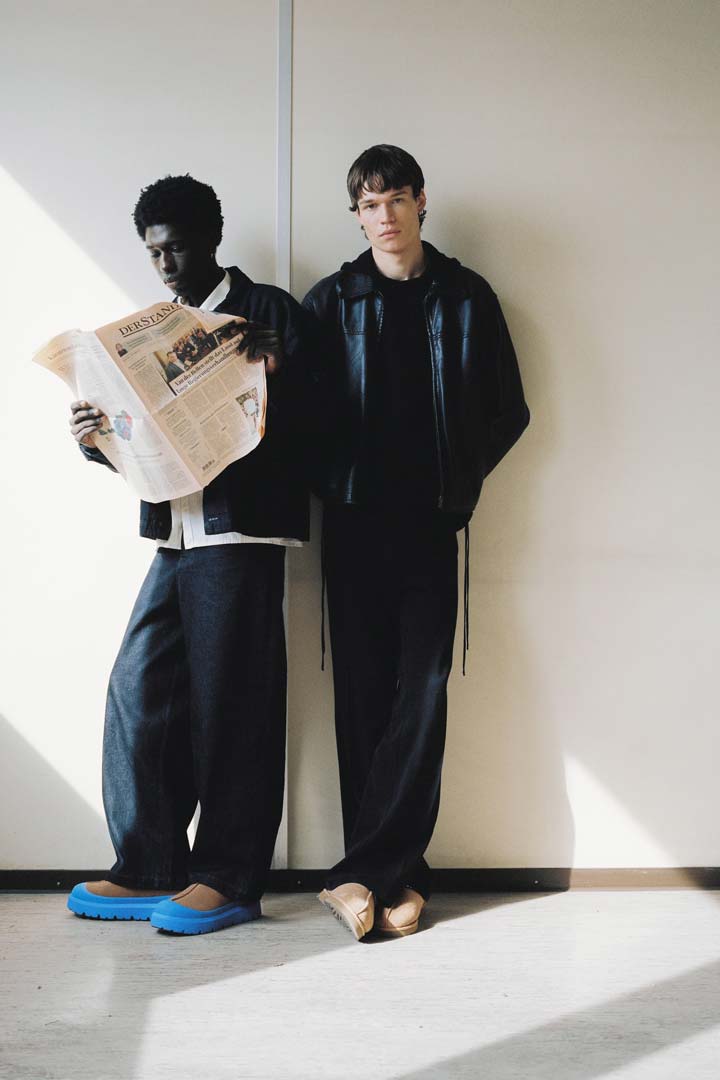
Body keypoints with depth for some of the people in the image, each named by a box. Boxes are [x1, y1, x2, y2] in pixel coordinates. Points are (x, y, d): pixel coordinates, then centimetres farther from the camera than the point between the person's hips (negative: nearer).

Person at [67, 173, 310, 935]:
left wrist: (276, 370, -20)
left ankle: (229, 880, 6)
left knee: (231, 706, -4)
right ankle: (151, 872, 13)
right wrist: (97, 437, -2)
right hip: (175, 537, 7)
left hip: (241, 534, -6)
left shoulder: (270, 313, 3)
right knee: (138, 696, 3)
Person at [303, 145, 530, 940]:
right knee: (363, 694, -2)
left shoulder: (467, 297, 9)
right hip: (354, 521, 0)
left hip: (431, 523, 0)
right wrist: (330, 482, -5)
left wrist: (460, 479, 1)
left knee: (421, 694, -7)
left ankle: (362, 871, 0)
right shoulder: (330, 301, 9)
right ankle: (398, 873, 4)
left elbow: (508, 410, 11)